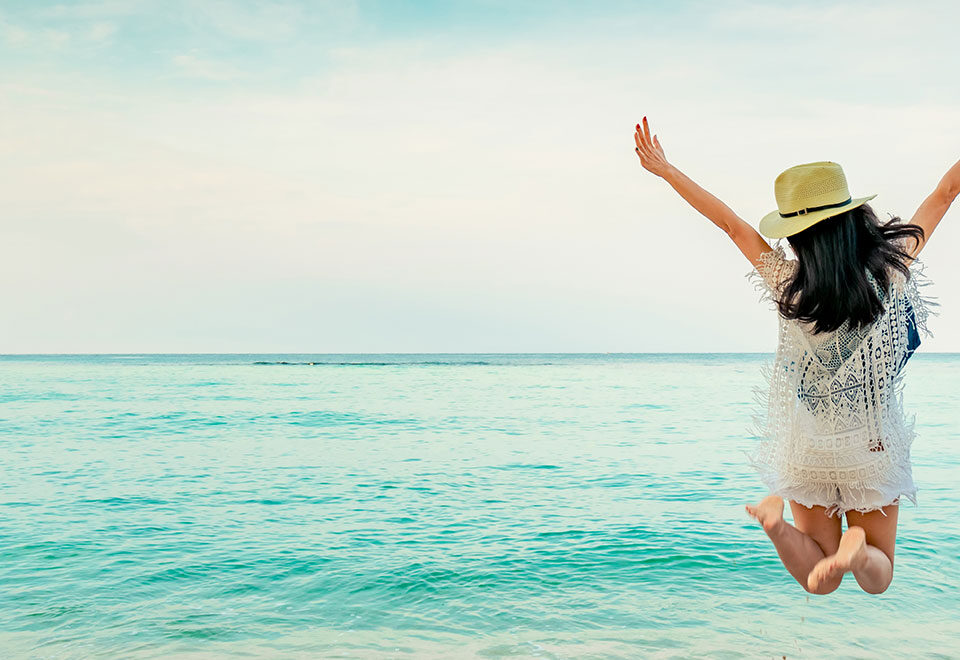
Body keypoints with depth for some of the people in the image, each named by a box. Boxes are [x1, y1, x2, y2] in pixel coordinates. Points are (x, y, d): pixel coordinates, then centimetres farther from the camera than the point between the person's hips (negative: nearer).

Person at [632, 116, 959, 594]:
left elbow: (730, 222, -5)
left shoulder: (786, 285, -15)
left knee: (820, 581, 16)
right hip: (874, 449, 0)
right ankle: (857, 548, -17)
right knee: (878, 578, 18)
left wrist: (663, 169, 4)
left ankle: (776, 518, -16)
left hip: (805, 452, 1)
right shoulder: (893, 272, -15)